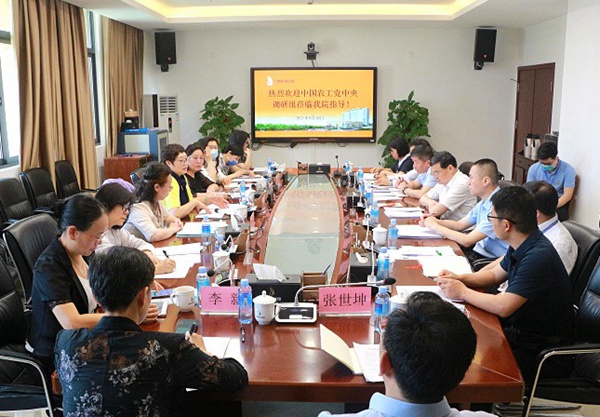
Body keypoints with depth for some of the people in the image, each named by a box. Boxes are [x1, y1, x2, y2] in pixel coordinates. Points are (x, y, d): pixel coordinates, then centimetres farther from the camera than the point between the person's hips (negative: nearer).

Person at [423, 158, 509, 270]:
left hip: (493, 259, -8)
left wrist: (435, 226, -14)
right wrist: (436, 221, -3)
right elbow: (460, 225, 16)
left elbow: (466, 241, -25)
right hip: (479, 251, 8)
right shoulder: (484, 202, 6)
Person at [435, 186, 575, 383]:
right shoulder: (523, 246, 2)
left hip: (541, 349, -9)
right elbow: (495, 275, 17)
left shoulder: (538, 257, -29)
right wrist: (459, 278, 0)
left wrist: (463, 292, -16)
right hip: (521, 326, 9)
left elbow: (503, 307, -31)